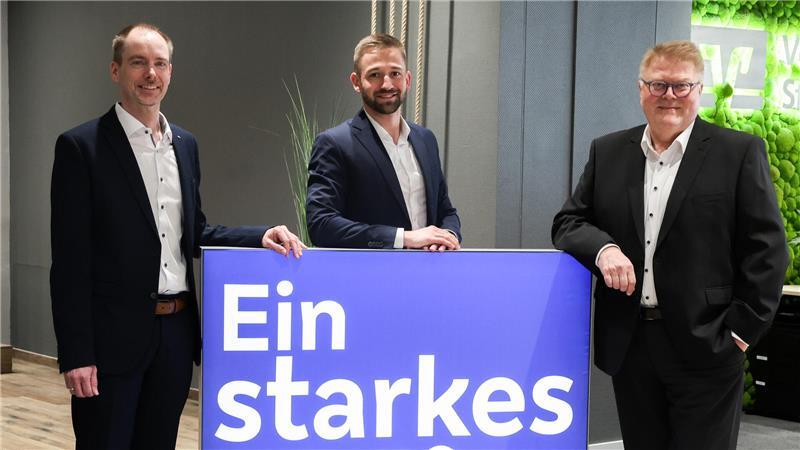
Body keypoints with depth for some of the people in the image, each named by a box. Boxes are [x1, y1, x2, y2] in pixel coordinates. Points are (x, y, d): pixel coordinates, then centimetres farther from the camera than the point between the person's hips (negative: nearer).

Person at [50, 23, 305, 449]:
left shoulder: (184, 143, 12)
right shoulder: (81, 146, -7)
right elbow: (70, 260, -10)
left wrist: (261, 236, 1)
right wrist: (75, 353, -15)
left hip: (176, 333, 6)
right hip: (112, 335, -6)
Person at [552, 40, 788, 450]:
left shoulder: (740, 153, -1)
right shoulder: (608, 152, 11)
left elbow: (767, 249, -3)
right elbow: (568, 223, 10)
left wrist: (742, 329, -8)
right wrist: (603, 248, -11)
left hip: (704, 346, -4)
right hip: (629, 343, 4)